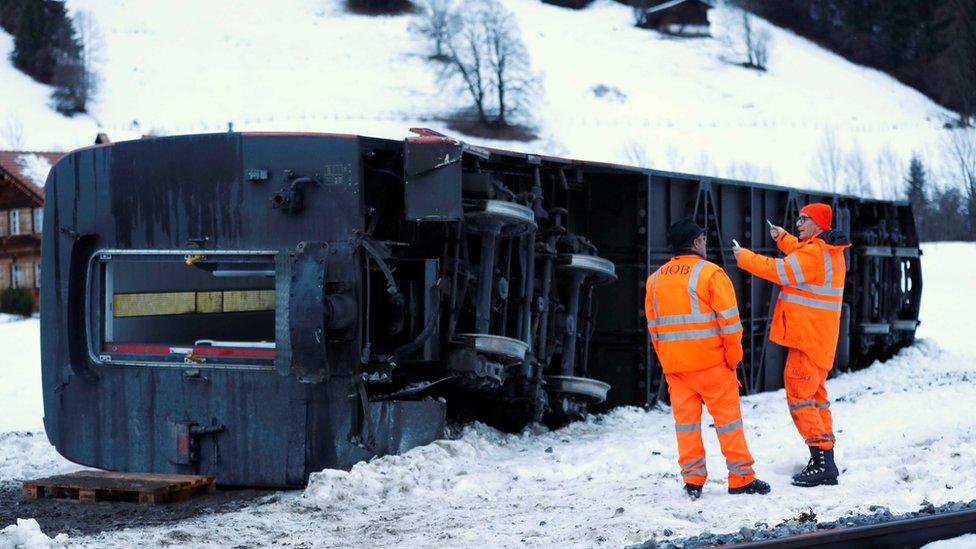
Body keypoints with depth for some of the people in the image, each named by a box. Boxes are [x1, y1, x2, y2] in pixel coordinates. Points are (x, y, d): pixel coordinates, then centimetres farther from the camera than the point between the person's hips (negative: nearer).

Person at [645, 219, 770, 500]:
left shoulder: (655, 279, 8)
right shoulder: (710, 273, -8)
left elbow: (653, 325, 11)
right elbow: (729, 319, -11)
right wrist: (733, 356, -2)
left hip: (673, 364, 4)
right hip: (711, 361, -4)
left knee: (685, 419, 9)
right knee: (727, 416, 3)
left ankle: (693, 479, 7)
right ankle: (741, 478, 5)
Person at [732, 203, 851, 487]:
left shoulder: (815, 253, -19)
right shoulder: (829, 250, 13)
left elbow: (780, 271, -19)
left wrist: (744, 257, -9)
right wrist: (782, 239, 26)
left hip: (807, 335, -10)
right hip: (819, 338, 10)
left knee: (799, 395, -9)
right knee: (814, 396, 15)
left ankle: (821, 460, -15)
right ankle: (825, 463, 16)